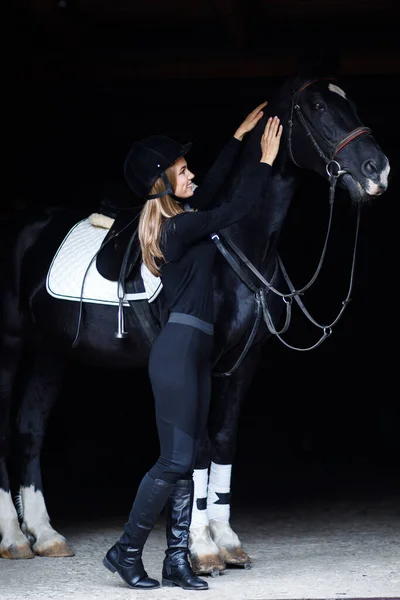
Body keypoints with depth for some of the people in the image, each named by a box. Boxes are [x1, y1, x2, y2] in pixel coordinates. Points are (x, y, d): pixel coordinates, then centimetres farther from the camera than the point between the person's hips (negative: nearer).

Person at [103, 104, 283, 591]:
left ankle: (176, 561, 7)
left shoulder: (179, 219, 14)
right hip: (178, 350, -10)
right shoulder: (181, 226, -12)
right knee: (175, 460, -9)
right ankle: (126, 550, -1)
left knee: (183, 464, 6)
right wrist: (265, 161, -4)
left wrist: (240, 136, 33)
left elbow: (213, 185, 28)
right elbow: (237, 209, -15)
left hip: (193, 352, 10)